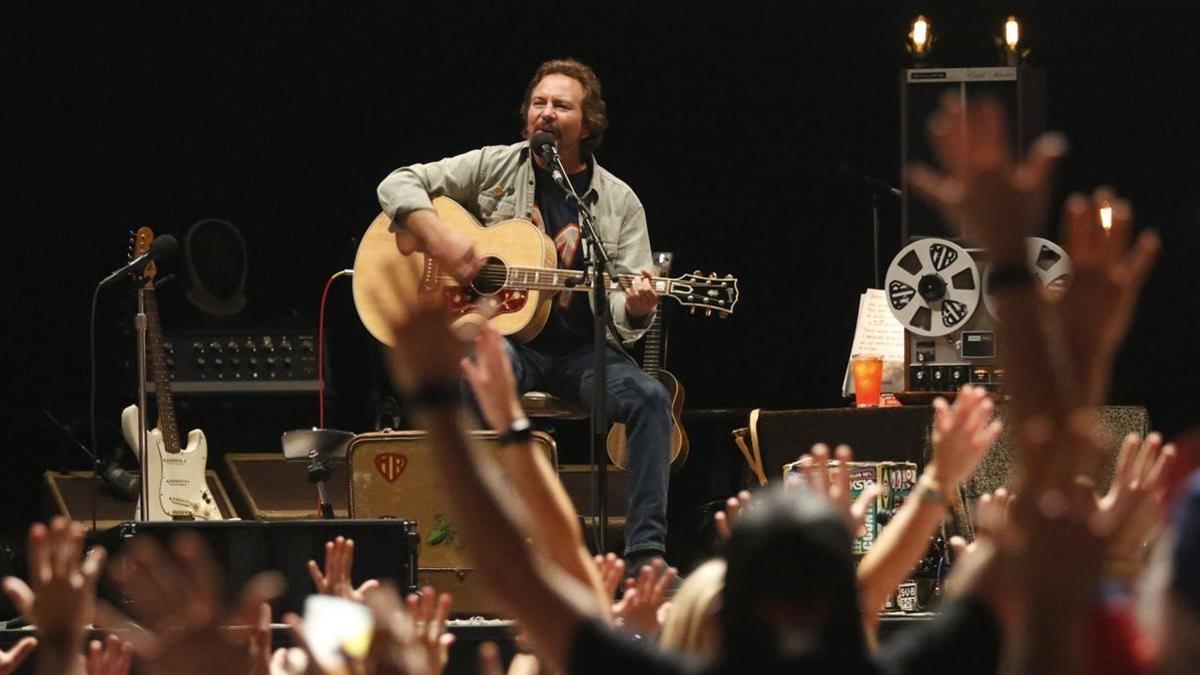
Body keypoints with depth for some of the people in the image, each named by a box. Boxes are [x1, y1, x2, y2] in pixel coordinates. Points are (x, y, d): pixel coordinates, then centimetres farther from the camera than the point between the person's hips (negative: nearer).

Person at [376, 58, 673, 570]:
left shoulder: (619, 202, 8)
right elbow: (399, 185, 4)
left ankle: (645, 553, -26)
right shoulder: (494, 167, 7)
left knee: (648, 397, -27)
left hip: (582, 349, 2)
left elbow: (626, 309, 4)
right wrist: (439, 240, -14)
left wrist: (635, 308, -22)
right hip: (503, 335, -2)